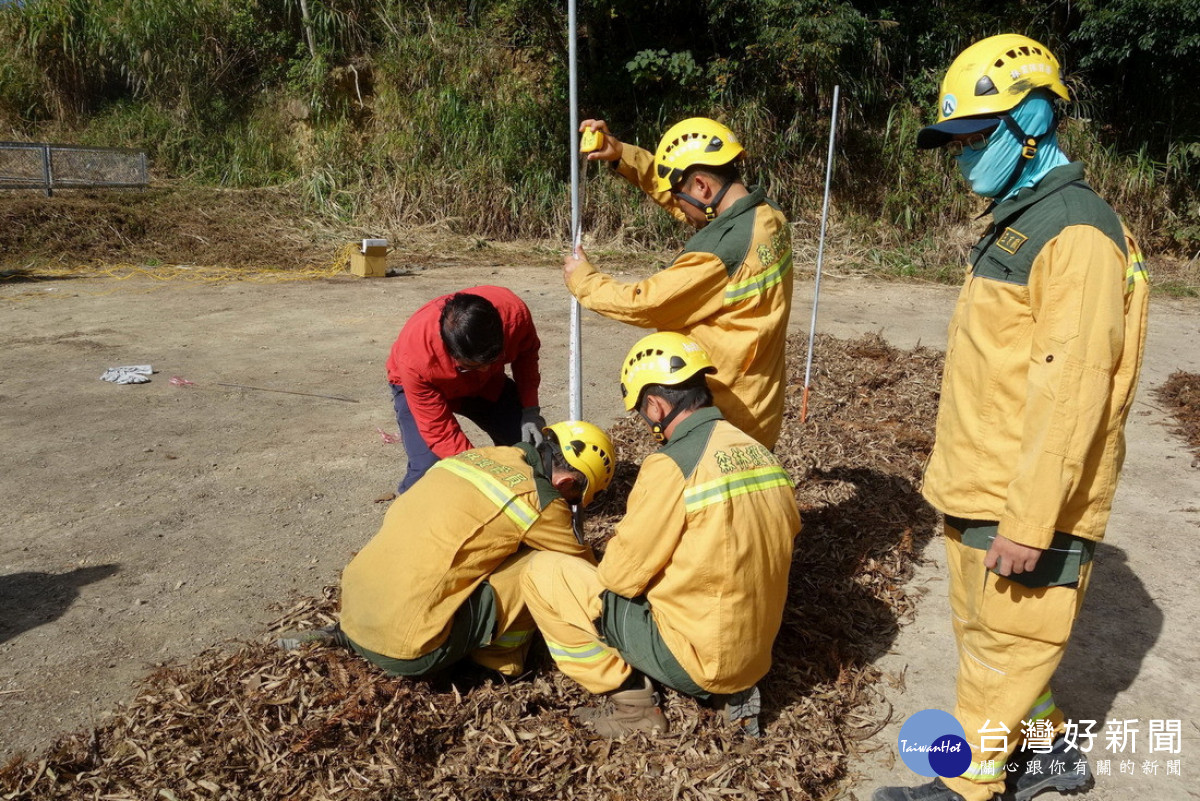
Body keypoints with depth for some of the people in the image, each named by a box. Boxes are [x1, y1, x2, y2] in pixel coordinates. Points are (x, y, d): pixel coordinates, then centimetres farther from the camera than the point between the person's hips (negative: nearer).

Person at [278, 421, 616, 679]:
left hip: (353, 614, 7)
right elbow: (581, 566, 9)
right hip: (408, 650, -7)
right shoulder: (539, 499, -7)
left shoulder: (475, 456, 12)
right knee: (545, 564, -5)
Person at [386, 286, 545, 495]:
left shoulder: (514, 312, -35)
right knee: (427, 470, -25)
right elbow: (439, 431, -32)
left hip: (486, 383, 4)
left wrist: (530, 409, -19)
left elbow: (527, 352, -10)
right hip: (426, 387, -3)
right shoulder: (415, 359, -42)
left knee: (533, 445, -10)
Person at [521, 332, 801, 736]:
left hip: (697, 657, -7)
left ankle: (632, 703, 4)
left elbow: (621, 575, -15)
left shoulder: (671, 465, -20)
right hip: (755, 652, 8)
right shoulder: (761, 453, 1)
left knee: (543, 573, -3)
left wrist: (618, 547, 9)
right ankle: (732, 689, 15)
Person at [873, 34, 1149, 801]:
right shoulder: (1016, 221, 14)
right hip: (982, 485, 9)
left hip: (1025, 498, -9)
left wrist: (1029, 520, -23)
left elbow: (1069, 389, -23)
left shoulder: (1075, 232, -17)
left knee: (1002, 641, 5)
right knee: (987, 627, 20)